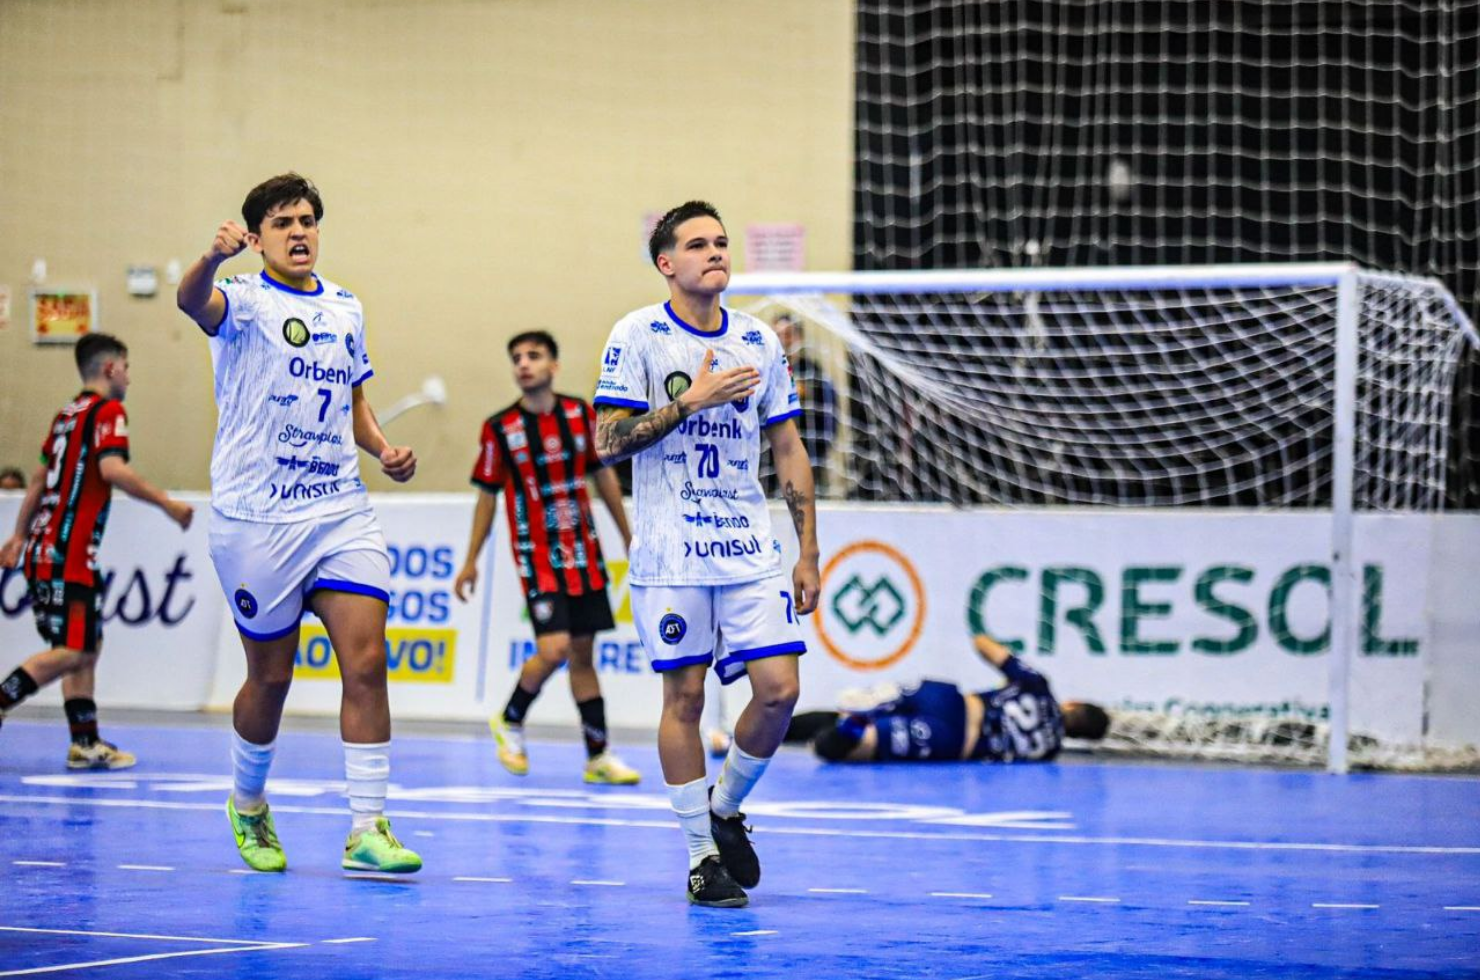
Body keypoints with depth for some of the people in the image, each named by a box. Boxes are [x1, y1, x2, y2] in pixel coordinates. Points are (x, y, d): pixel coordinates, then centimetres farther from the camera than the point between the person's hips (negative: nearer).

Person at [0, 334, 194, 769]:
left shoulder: (67, 415, 18)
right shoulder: (107, 411, -7)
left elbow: (40, 478, 24)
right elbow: (112, 469, -22)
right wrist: (166, 502, -17)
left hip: (43, 551, 10)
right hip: (68, 555, -10)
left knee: (89, 646, 12)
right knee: (72, 651, -12)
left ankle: (86, 743, 10)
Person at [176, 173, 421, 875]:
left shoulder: (346, 309, 13)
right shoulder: (244, 300, -5)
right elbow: (194, 302, -29)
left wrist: (384, 450, 5)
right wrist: (214, 257, -52)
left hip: (342, 511, 4)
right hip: (256, 520, -4)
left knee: (366, 664, -9)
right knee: (270, 677, 7)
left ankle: (368, 830, -7)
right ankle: (248, 804, 33)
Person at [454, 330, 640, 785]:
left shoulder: (580, 414, 2)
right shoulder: (500, 428, -5)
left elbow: (604, 475, 12)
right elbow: (487, 495, 3)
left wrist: (629, 537, 14)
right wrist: (471, 560, 3)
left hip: (584, 553, 3)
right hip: (537, 557, -3)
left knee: (583, 653, 7)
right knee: (554, 649, -16)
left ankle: (598, 756, 12)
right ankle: (510, 722, 10)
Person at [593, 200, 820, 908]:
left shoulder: (760, 341, 10)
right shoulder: (638, 336, -3)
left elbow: (788, 450, 13)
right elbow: (606, 442, -9)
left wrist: (809, 553, 8)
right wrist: (692, 401, -15)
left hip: (750, 551, 4)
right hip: (669, 556, -4)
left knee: (778, 689, -6)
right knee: (684, 696, -2)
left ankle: (726, 809, 19)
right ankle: (701, 854, 9)